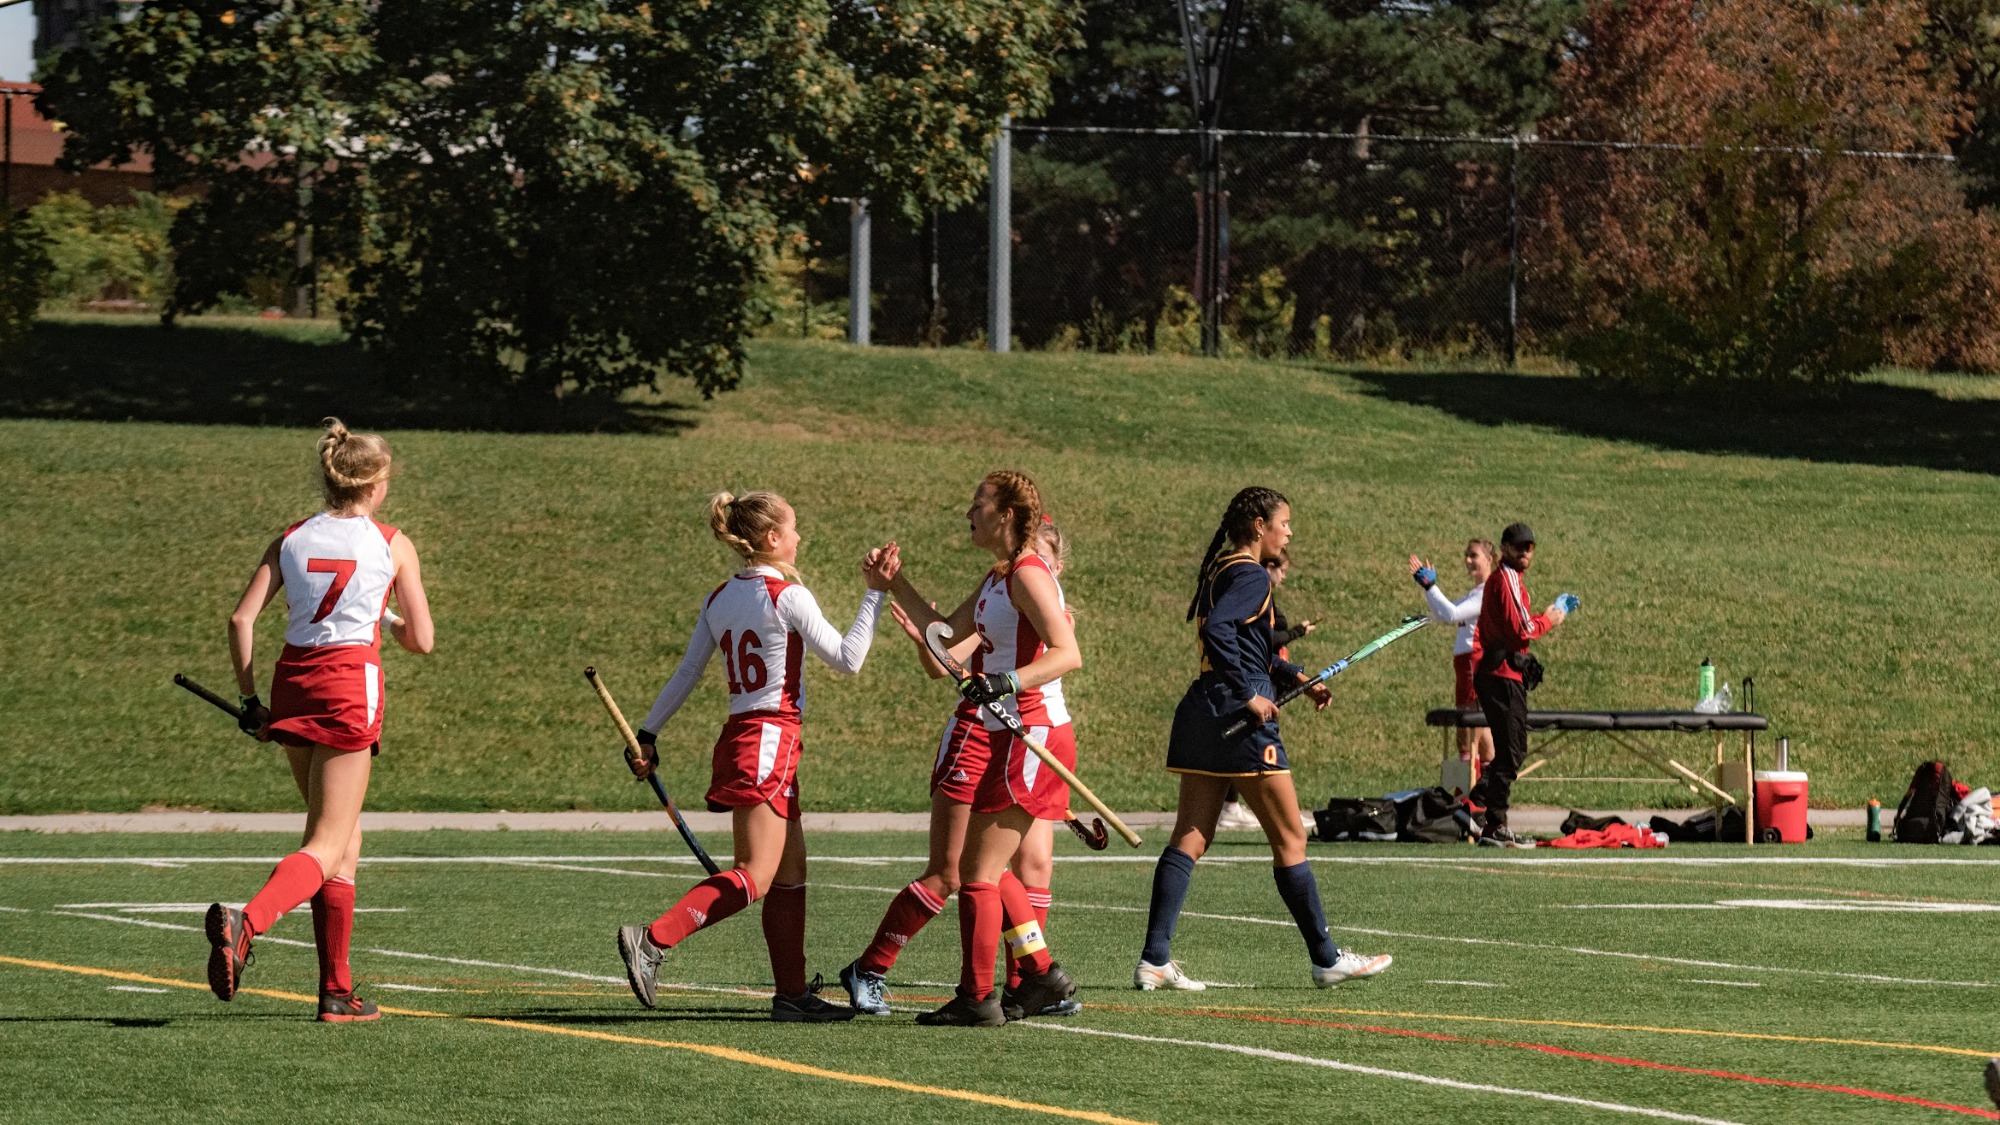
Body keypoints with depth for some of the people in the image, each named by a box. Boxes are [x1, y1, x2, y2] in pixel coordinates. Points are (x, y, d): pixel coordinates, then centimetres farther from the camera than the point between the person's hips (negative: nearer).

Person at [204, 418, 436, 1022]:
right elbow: (421, 641, 2)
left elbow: (241, 618, -1)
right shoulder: (393, 545, 0)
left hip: (293, 679, 5)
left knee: (344, 840, 17)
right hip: (351, 685, -5)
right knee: (328, 847, -6)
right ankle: (245, 920, -36)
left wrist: (250, 698, 7)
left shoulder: (291, 540, 8)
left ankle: (338, 991, 16)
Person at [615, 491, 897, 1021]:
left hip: (739, 736, 9)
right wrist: (875, 594, -4)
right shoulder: (788, 595, -10)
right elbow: (847, 659, -8)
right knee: (755, 878, -13)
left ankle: (793, 993, 12)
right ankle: (653, 939, -26)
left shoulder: (720, 599, 11)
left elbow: (686, 674, 11)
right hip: (771, 739, -9)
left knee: (791, 871, 13)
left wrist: (648, 735, 16)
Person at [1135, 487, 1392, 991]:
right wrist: (1249, 696, -23)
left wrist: (1299, 679, 19)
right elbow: (1217, 629, -28)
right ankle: (1326, 959, 10)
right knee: (1290, 839, 2)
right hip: (1239, 720, -9)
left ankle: (1154, 959, -2)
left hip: (1201, 714, 9)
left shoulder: (1223, 569, 17)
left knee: (1190, 837, 5)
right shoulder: (1251, 575, -12)